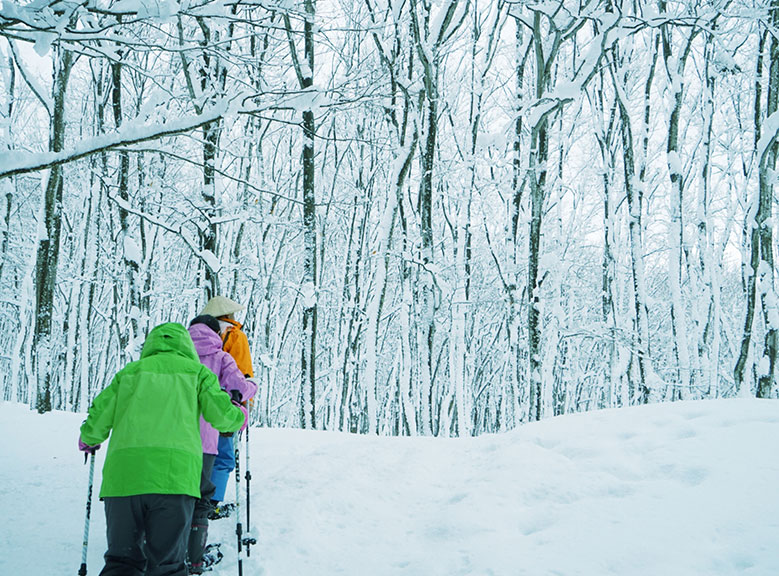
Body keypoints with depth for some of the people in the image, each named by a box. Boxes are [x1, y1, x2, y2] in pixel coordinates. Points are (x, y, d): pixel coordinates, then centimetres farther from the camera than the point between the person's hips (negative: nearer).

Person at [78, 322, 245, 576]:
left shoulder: (130, 371, 20)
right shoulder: (196, 371, 16)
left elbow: (99, 418, 17)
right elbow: (222, 417, 7)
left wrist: (88, 440, 39)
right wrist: (238, 415, 31)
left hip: (122, 475, 2)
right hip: (176, 472, -2)